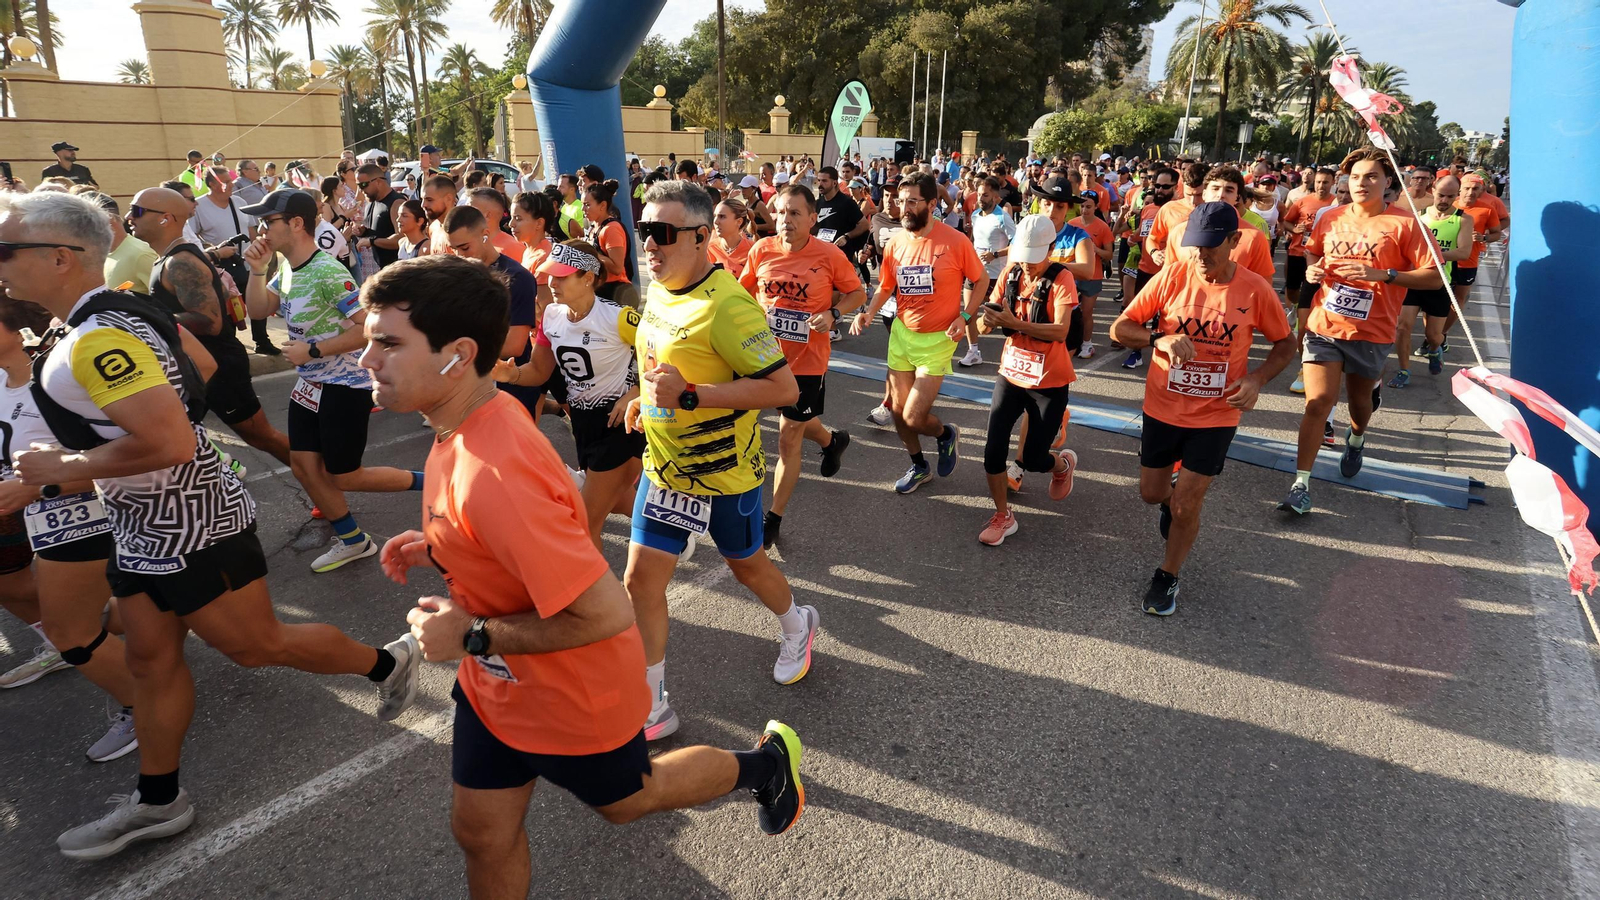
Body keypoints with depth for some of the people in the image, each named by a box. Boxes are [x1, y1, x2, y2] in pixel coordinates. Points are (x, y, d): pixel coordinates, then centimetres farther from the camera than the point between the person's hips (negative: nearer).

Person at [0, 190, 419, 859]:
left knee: (256, 644, 5)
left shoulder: (96, 340, -26)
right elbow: (199, 369, 20)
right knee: (151, 658, 17)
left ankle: (388, 662, 24)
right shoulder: (120, 312, 5)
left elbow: (169, 444, -35)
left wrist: (62, 467, -20)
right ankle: (157, 800, 31)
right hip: (143, 526, 10)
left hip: (188, 526, -10)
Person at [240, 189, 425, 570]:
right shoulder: (287, 268, 5)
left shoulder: (328, 272, -23)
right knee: (304, 466, 11)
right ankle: (353, 541, 25)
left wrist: (312, 350, -22)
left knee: (342, 476, 2)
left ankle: (428, 484, 18)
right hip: (308, 386, 9)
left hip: (342, 388, -9)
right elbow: (258, 310, 9)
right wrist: (257, 269, -6)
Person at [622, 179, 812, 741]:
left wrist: (689, 395, -33)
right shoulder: (659, 291, 2)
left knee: (745, 564, 17)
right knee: (641, 578, 4)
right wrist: (647, 398, 6)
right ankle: (649, 707, 19)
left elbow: (784, 388, -29)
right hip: (663, 465, 7)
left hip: (724, 473, -7)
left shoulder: (727, 306, -26)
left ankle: (797, 626, 50)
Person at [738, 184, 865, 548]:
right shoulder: (762, 250, -5)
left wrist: (832, 314, -18)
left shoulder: (830, 255, -13)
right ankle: (832, 440, 60)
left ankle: (773, 519, 16)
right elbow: (744, 289, 12)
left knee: (788, 438, 2)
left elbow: (858, 293, 0)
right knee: (795, 423, 25)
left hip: (807, 360, -4)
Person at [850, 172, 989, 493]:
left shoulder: (955, 241, -15)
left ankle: (946, 434, 26)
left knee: (914, 417, -10)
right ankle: (918, 466, 37)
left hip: (937, 339, -5)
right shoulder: (895, 243, -2)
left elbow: (981, 281, -2)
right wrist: (868, 312, -9)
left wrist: (964, 317, -15)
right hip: (901, 333, 5)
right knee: (897, 409, 13)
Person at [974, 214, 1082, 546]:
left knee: (1032, 459, 3)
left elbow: (1060, 331, -28)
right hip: (1011, 373, 4)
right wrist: (987, 320, -27)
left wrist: (1013, 323, -38)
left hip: (1049, 381, -4)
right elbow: (985, 326, -2)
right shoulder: (1010, 273, -1)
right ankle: (1002, 516, 15)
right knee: (993, 450, -5)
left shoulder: (1061, 279, -15)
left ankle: (1064, 464, 40)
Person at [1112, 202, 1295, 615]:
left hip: (1217, 414, -1)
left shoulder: (1255, 290, -12)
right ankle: (1173, 496, 53)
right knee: (1151, 493, 15)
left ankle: (1168, 577, 23)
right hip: (1163, 406, 2)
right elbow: (1119, 329, -9)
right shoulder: (1172, 276, -12)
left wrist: (1256, 380, -14)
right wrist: (1160, 339, -28)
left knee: (1187, 505, 0)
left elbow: (1285, 344, 4)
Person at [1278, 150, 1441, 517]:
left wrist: (1383, 274, -21)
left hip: (1371, 332, -1)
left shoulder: (1404, 224, -7)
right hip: (1324, 325, 1)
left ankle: (1356, 438, 54)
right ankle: (1301, 483, -6)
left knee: (1359, 398, 19)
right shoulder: (1331, 218, 4)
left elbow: (1435, 277, -9)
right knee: (1318, 402, -9)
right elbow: (1312, 250, 25)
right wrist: (1312, 267, 2)